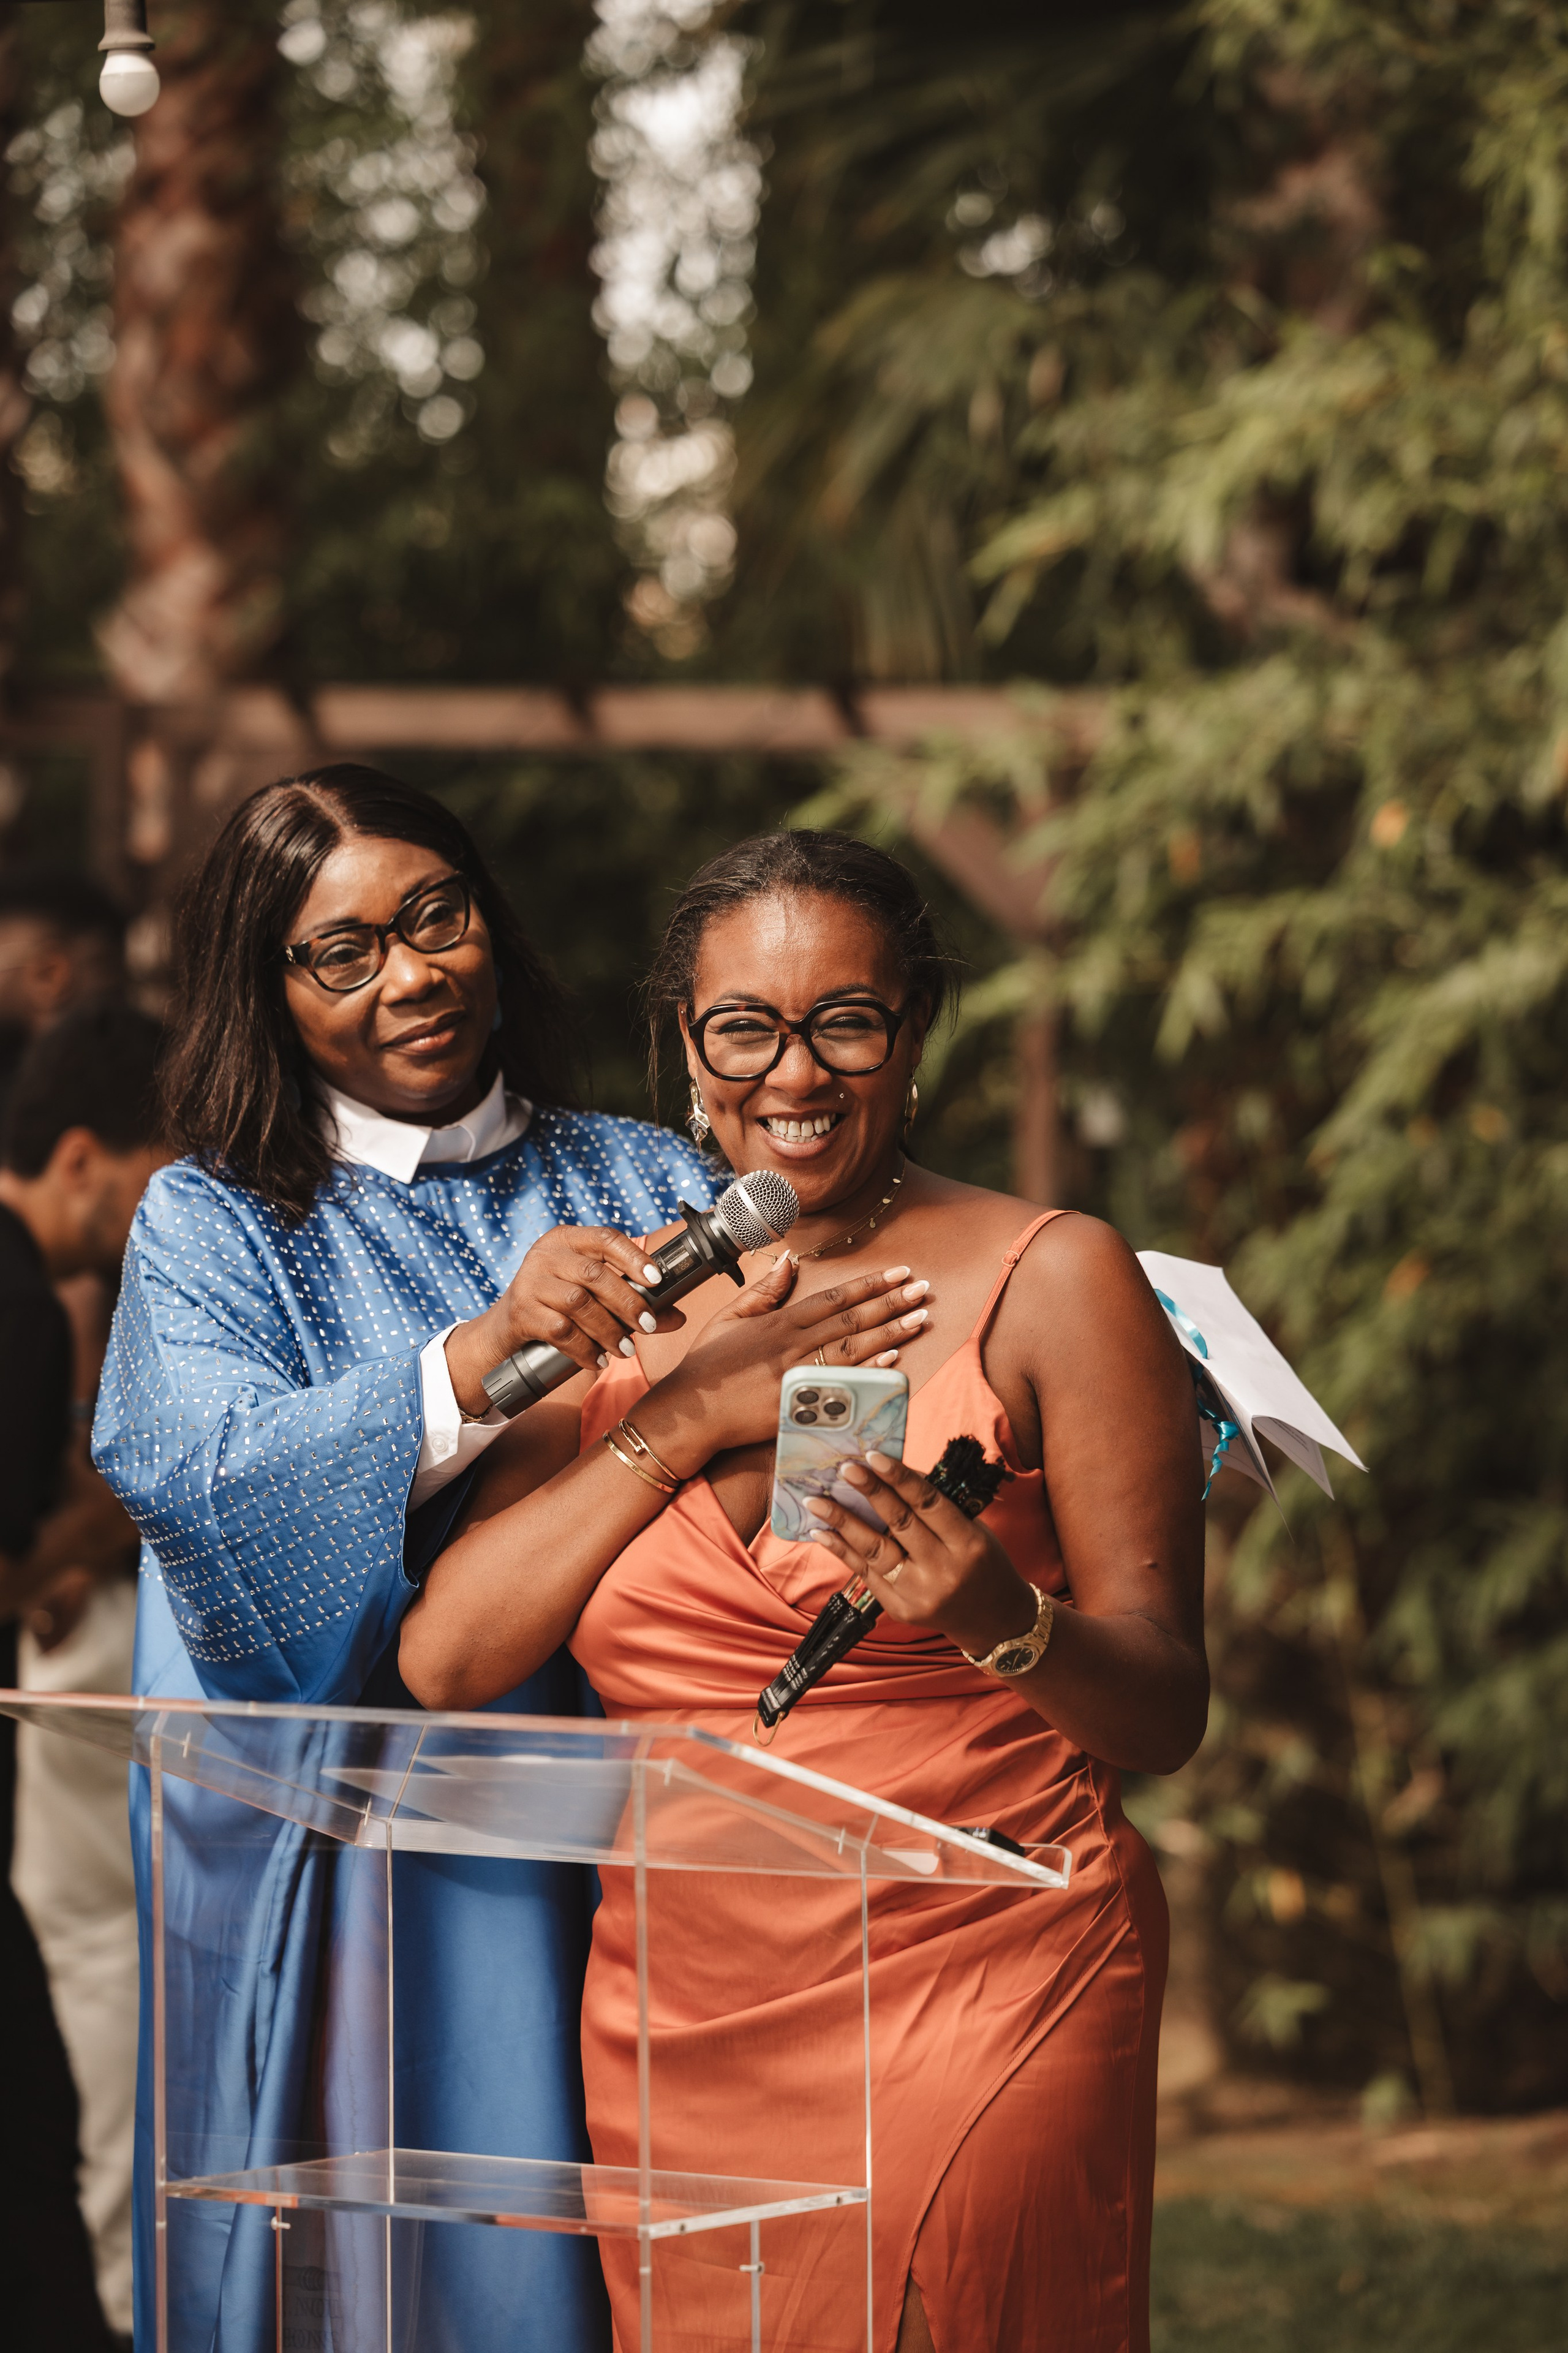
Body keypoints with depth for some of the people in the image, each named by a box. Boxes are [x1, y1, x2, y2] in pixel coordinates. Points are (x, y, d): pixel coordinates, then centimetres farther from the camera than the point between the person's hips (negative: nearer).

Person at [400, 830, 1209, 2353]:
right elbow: (444, 1661, 1)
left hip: (979, 2009, -4)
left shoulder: (1051, 1282, -1)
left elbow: (1165, 1712, -4)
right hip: (680, 2037, 4)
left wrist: (1003, 1622, -25)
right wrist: (690, 1414, -5)